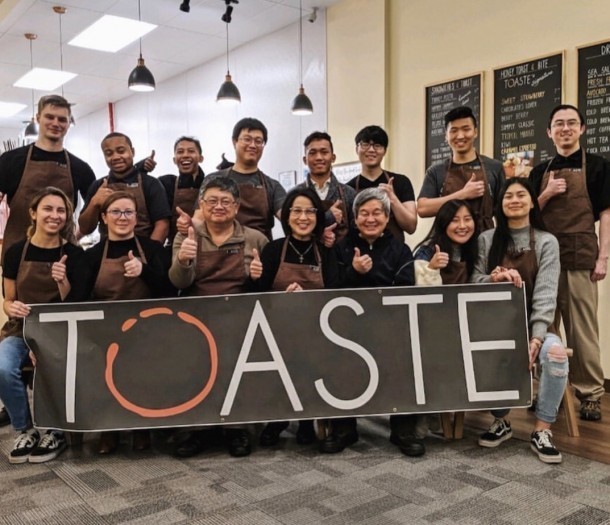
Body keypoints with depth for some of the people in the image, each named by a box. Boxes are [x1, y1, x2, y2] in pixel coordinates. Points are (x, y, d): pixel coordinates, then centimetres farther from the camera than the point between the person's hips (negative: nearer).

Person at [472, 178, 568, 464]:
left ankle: (542, 431, -14)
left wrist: (537, 335, -21)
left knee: (555, 353, -33)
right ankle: (500, 421, -6)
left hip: (532, 322, -1)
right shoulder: (487, 239, 7)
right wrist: (493, 278, -22)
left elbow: (546, 292, -8)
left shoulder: (547, 242, 2)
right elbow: (474, 282, 2)